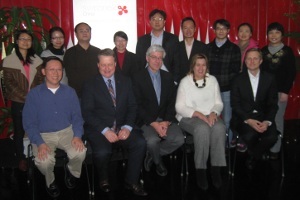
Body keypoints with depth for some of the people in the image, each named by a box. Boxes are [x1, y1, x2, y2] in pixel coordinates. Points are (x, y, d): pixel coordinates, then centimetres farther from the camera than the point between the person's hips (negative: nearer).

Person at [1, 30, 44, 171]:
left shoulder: (36, 59, 9)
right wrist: (24, 96, -13)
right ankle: (21, 158, 19)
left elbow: (41, 79, 8)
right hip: (18, 102, -2)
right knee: (19, 131, 6)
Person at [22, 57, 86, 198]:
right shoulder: (34, 94, -3)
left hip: (67, 132, 2)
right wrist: (40, 143, -21)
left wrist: (77, 135, -16)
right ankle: (50, 181, 8)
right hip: (43, 135, -1)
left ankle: (72, 171, 11)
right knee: (43, 161, -30)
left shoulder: (70, 92, 4)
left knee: (80, 153, -27)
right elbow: (29, 123, -6)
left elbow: (77, 117, 3)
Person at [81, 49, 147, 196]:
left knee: (140, 143, -23)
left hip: (122, 128, 3)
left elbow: (132, 107, 7)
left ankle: (131, 181, -2)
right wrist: (105, 130, -17)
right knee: (102, 152, -31)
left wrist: (127, 127, -10)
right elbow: (87, 112, -6)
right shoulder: (90, 85, 2)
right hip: (99, 129, -3)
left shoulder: (125, 81, 11)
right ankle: (103, 180, 4)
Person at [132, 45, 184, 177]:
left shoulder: (167, 77, 12)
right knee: (152, 140, -32)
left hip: (165, 119, 4)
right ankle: (158, 161, 5)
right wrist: (154, 124, -17)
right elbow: (138, 105, -7)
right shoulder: (138, 78, -1)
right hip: (146, 120, -4)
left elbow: (172, 102, 7)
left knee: (178, 139, -22)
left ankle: (151, 155, 6)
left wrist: (166, 121, -10)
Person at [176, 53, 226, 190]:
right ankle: (200, 169, -26)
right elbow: (180, 107, -4)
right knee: (202, 128, -36)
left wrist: (214, 113, -11)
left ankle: (216, 168, -24)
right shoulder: (185, 81, 3)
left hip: (210, 116, 3)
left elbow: (219, 103, 11)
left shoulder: (212, 80, 13)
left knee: (219, 127, -31)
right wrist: (198, 114, -17)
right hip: (189, 117, -3)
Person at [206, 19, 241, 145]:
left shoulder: (234, 49, 5)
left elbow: (235, 71, 3)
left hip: (227, 90, -2)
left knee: (227, 120, 3)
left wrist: (224, 82, -7)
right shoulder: (207, 48, 11)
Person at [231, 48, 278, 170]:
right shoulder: (238, 80, 4)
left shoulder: (269, 79, 7)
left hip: (263, 117, 2)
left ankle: (253, 157, 6)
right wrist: (248, 120, -17)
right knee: (250, 136, -31)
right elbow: (235, 105, -1)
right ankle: (259, 154, 7)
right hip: (243, 117, -1)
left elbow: (273, 104, 5)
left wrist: (267, 121, -14)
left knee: (271, 137, -27)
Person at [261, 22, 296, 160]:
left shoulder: (287, 51, 1)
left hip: (280, 91, -2)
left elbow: (292, 73, -2)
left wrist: (286, 91, -8)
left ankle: (275, 149, 10)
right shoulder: (263, 51, 9)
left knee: (277, 120, 0)